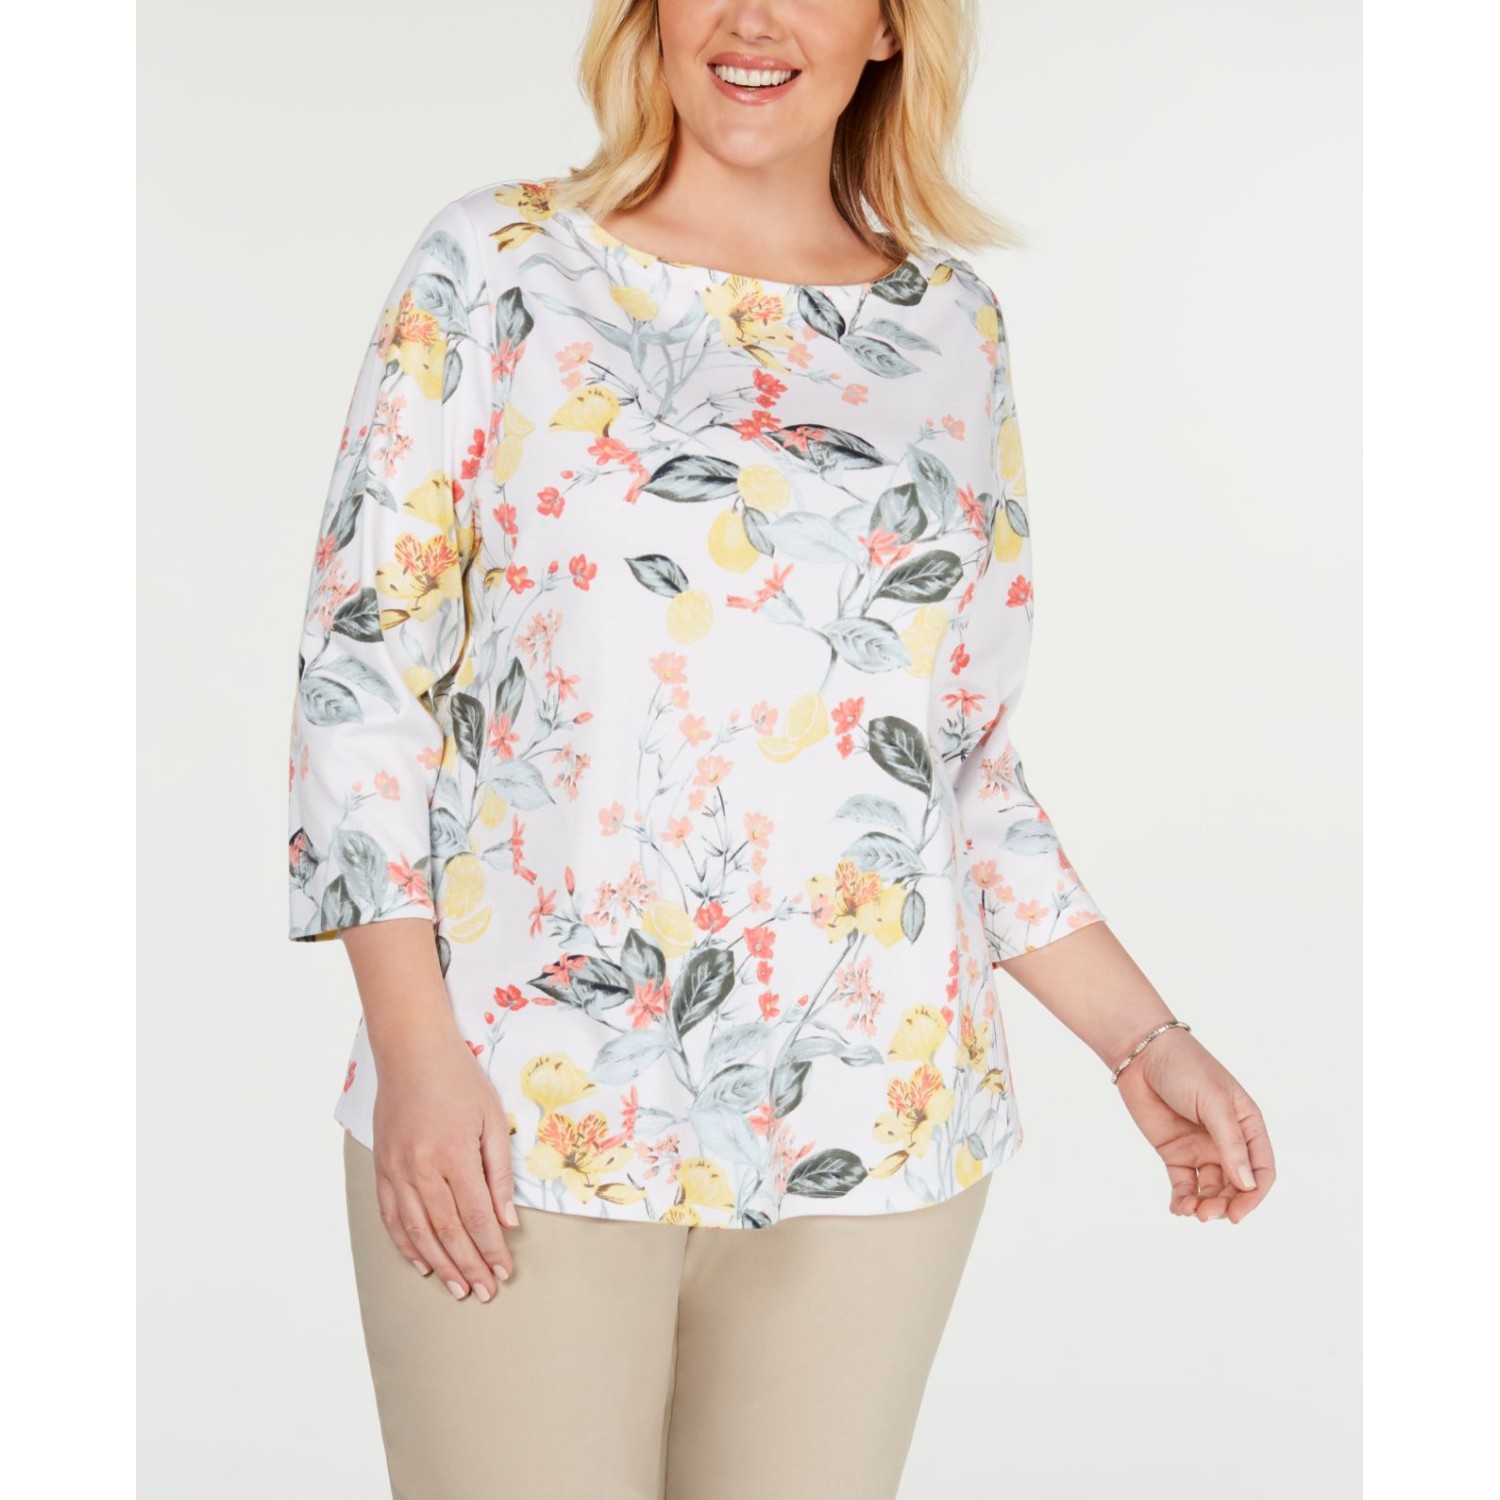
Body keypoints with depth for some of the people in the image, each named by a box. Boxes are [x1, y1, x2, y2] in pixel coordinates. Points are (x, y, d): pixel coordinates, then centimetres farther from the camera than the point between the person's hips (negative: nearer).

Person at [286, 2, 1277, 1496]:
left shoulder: (955, 326, 9)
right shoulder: (496, 265, 1)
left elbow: (962, 746, 14)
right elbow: (361, 657, -2)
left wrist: (1142, 1039, 7)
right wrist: (415, 1046, -10)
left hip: (870, 1131, 3)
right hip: (516, 1113, -2)